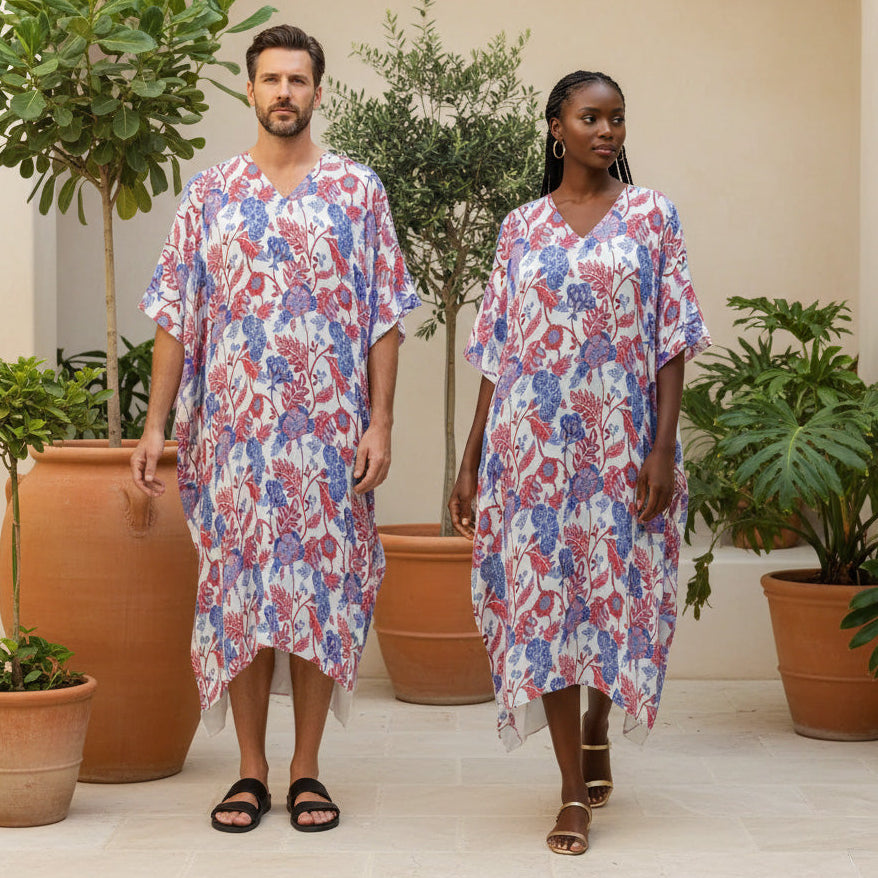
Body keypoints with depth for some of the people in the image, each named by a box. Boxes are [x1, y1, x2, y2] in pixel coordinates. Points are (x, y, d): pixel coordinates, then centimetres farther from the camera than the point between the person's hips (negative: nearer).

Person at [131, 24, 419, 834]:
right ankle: (251, 772, 13)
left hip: (329, 433, -1)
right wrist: (155, 426, 0)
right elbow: (177, 318, 7)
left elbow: (384, 317, 2)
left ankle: (306, 769, 13)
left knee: (322, 590, 2)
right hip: (231, 430, 1)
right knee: (238, 590, 3)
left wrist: (379, 423, -7)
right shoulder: (211, 194, 7)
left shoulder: (357, 189, 4)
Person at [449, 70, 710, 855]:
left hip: (620, 444, -1)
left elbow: (672, 340, -1)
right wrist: (471, 461, 5)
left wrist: (664, 449, -11)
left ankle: (597, 727, 36)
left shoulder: (650, 217, 3)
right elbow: (495, 352, 8)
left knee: (614, 589, 7)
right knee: (543, 598, -2)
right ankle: (575, 792, 4)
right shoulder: (521, 229, 8)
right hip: (533, 447, 1)